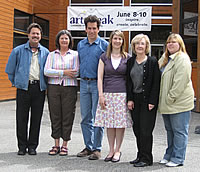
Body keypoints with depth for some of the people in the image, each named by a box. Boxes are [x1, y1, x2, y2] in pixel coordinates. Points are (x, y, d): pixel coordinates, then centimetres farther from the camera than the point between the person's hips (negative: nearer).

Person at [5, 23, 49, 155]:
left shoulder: (45, 52, 10)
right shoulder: (18, 51, 5)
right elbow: (9, 70, 11)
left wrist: (44, 84, 10)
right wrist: (16, 83, 10)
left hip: (39, 88, 1)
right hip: (24, 88, -1)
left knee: (36, 118, 4)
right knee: (22, 118, 0)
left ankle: (32, 146, 14)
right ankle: (22, 146, 11)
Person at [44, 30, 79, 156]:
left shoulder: (75, 54, 7)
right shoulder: (52, 54, 11)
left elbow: (76, 72, -5)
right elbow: (47, 71, -2)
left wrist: (56, 73, -3)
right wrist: (64, 72, -12)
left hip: (69, 88, -1)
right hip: (54, 87, 2)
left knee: (68, 116, -1)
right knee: (55, 116, 3)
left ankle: (65, 145, 9)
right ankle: (56, 145, 12)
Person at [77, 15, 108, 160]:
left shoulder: (104, 45, -3)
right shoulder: (80, 45, 13)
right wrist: (80, 76, 15)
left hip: (97, 84, -5)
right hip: (84, 83, 5)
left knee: (97, 118, -3)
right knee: (86, 118, 9)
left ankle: (97, 149, 5)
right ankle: (88, 147, 20)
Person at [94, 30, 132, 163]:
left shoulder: (127, 58, 6)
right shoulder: (104, 57, 8)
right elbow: (100, 77, 5)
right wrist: (101, 95, -3)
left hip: (122, 94, -1)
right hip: (107, 94, 1)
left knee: (120, 123, 0)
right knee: (109, 123, 4)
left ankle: (118, 151, 14)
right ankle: (111, 150, 17)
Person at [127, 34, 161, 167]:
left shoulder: (152, 61, -6)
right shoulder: (131, 61, 9)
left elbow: (156, 82, -8)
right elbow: (129, 81, 10)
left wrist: (152, 101, -13)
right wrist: (130, 99, 2)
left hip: (148, 100, -5)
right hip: (135, 99, 5)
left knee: (145, 130, -4)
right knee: (137, 129, 8)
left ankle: (146, 158, 6)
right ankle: (140, 156, 19)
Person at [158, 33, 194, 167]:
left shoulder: (182, 59, -13)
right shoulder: (165, 58, 15)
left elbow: (180, 82, -20)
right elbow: (159, 78, 21)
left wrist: (170, 98, -18)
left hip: (179, 102, -9)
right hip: (166, 103, 9)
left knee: (179, 131, 0)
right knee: (170, 130, 17)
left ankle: (178, 158, 8)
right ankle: (169, 155, 27)